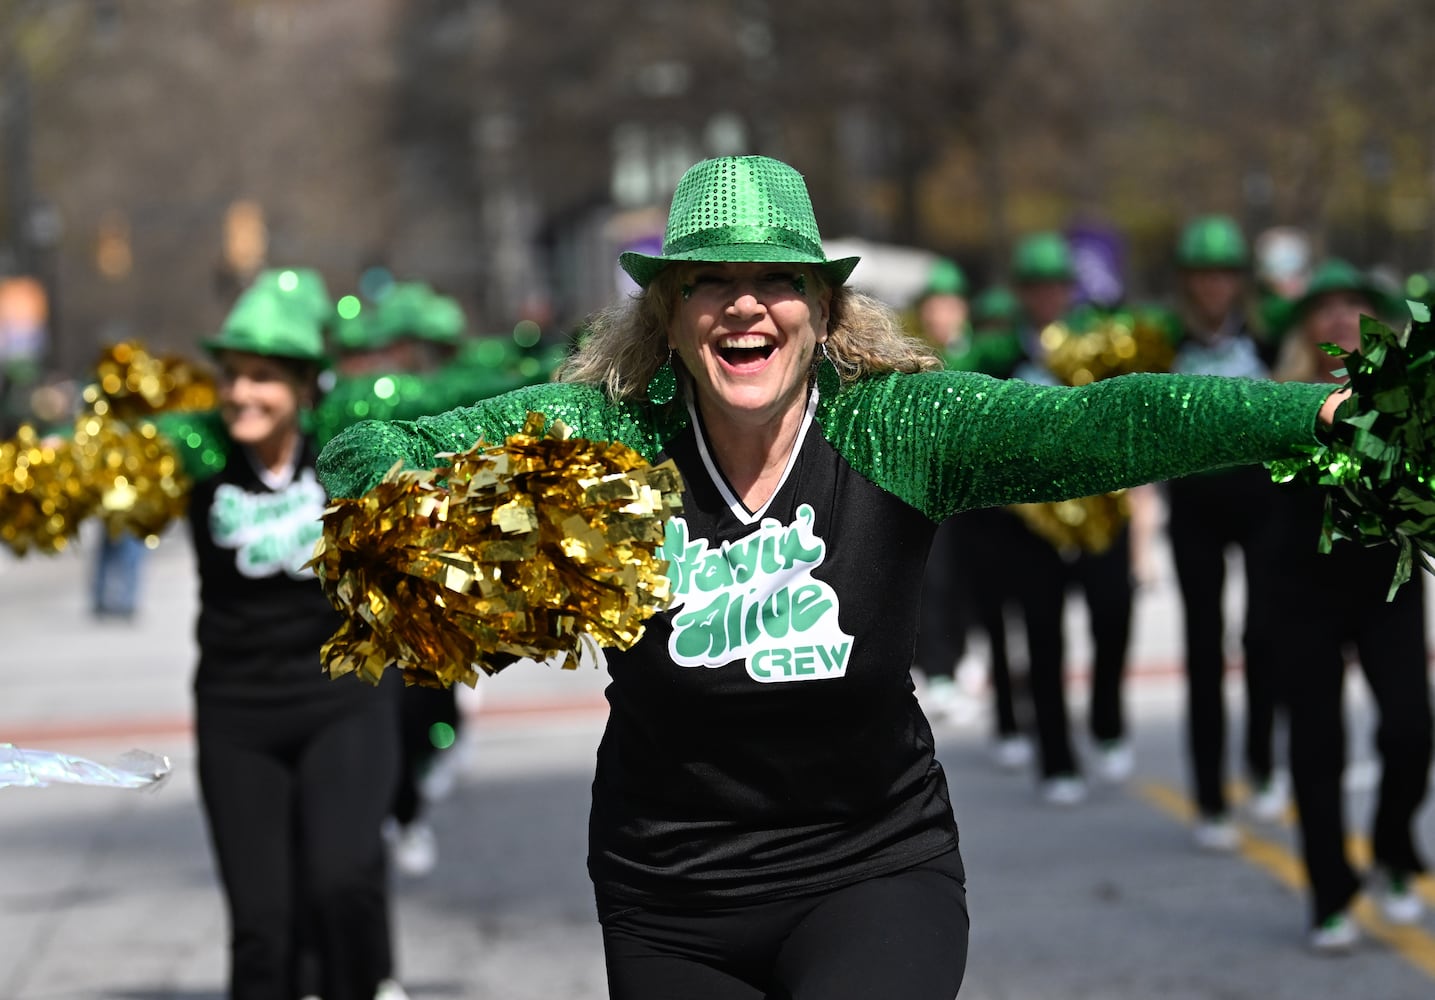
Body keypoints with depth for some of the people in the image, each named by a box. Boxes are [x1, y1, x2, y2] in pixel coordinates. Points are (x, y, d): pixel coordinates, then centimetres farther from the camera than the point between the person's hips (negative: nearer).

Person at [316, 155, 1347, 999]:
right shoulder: (607, 431, -10)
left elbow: (1101, 424, -24)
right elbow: (365, 452, -10)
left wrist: (1320, 411, -36)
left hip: (875, 870, -2)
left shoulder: (896, 426, -12)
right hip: (667, 904, 2)